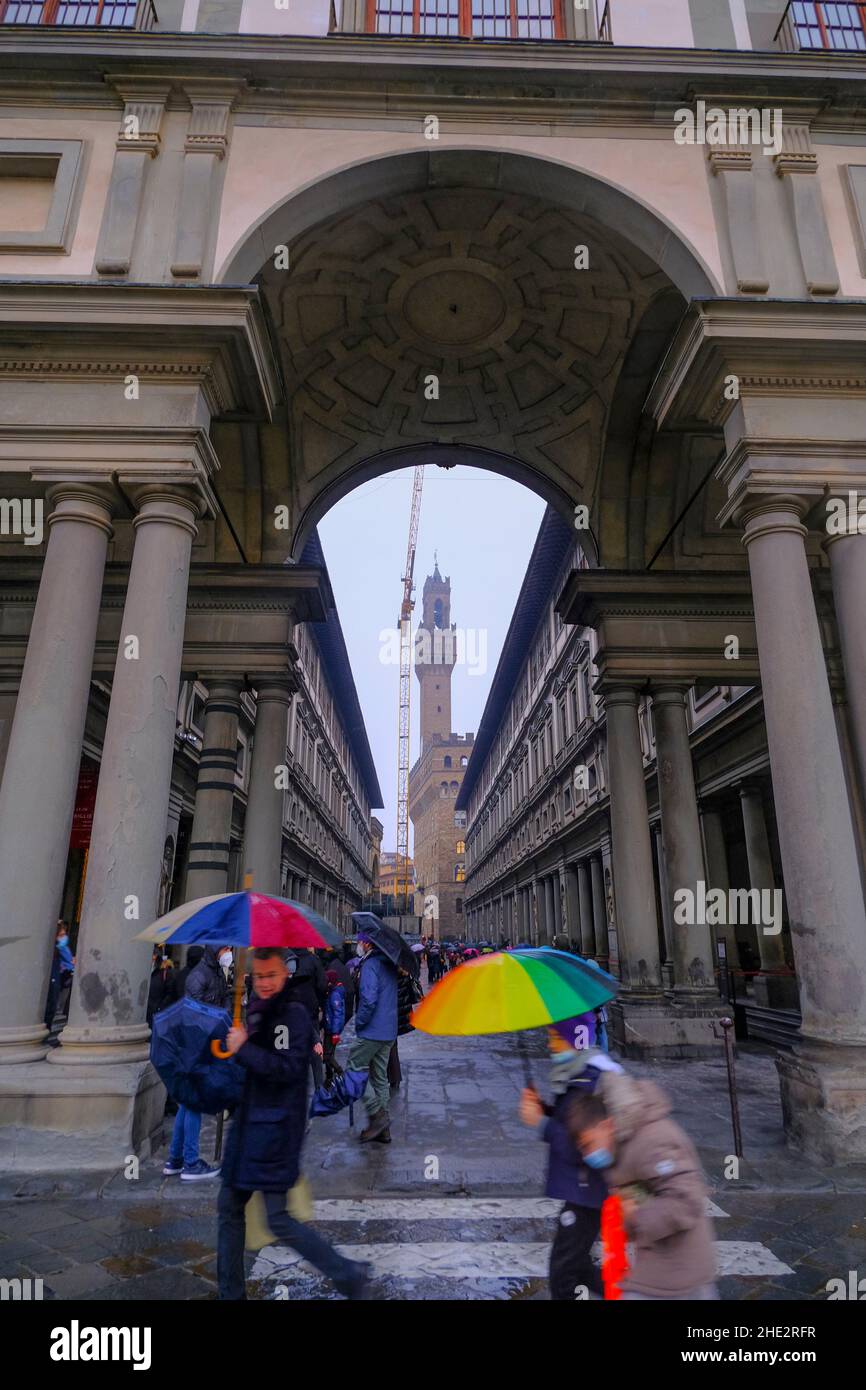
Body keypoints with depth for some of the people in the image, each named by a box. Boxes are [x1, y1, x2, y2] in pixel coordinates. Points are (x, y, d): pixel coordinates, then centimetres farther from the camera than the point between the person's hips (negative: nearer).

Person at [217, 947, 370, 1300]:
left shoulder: (295, 1013, -15)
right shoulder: (256, 1011, 11)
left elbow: (289, 1068, -24)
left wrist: (244, 1049, -19)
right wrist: (231, 1047, 3)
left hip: (276, 1128, -9)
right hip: (248, 1124, 9)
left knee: (278, 1219, -4)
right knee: (229, 1209, 15)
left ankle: (348, 1275, 8)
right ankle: (230, 1291, 31)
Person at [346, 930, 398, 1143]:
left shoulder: (370, 965, -17)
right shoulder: (388, 964, 12)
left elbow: (369, 999, -25)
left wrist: (359, 1023, -13)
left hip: (372, 1030, -9)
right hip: (388, 1030, 9)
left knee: (355, 1069, 3)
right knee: (380, 1076, 14)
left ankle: (377, 1114, -2)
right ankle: (383, 1129, 20)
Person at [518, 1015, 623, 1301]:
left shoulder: (591, 1084, -25)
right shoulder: (575, 1076, 6)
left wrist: (541, 1122, -23)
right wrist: (542, 1108, -3)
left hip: (586, 1191, -9)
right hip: (582, 1188, 9)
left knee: (562, 1271, 3)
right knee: (576, 1263, 24)